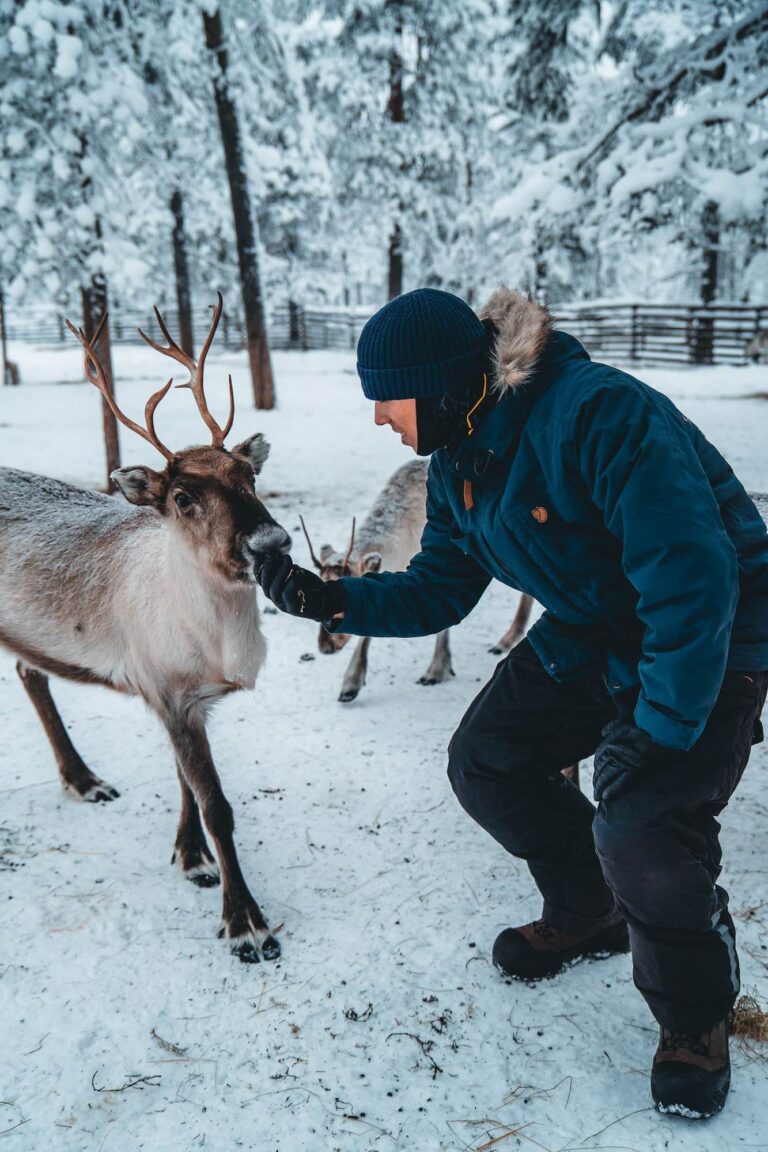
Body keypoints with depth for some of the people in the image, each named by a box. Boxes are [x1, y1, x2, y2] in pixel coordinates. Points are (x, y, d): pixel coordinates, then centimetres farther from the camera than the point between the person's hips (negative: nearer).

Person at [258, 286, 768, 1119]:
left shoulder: (596, 414, -30)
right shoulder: (458, 464, -2)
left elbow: (694, 579, -32)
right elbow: (434, 595, 4)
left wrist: (661, 732, -31)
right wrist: (324, 600, -9)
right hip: (592, 633, 8)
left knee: (640, 820, -24)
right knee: (484, 761, 4)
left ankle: (694, 1014, 8)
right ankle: (590, 911, 29)